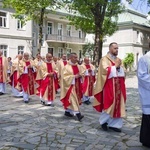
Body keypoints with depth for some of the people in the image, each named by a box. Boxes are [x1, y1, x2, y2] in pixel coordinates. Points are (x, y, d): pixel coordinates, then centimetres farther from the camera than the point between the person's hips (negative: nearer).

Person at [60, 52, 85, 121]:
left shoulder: (78, 66, 8)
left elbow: (82, 73, 16)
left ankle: (67, 111, 26)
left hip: (77, 85, 7)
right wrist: (74, 76, -22)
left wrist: (80, 75, -8)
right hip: (70, 85, -7)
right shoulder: (67, 67, -11)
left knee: (70, 99, 14)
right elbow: (65, 77, -17)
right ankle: (77, 113, -14)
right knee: (73, 99, -11)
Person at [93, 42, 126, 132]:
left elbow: (123, 72, 14)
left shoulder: (118, 60, 15)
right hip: (109, 86, -7)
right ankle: (103, 121, 17)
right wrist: (115, 66, -13)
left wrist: (119, 67, -6)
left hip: (118, 86, 7)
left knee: (117, 103, 5)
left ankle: (114, 124, 13)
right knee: (108, 103, -4)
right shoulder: (105, 59, -5)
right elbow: (105, 70, -19)